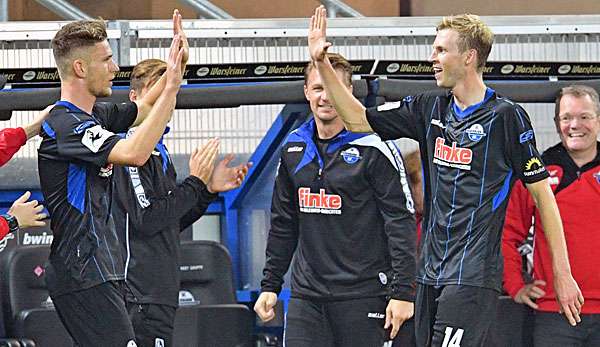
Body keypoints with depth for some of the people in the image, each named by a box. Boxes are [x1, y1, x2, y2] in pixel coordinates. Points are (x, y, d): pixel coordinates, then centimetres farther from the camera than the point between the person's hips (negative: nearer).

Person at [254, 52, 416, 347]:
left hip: (363, 294, -5)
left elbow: (401, 221, -9)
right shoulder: (294, 149, 11)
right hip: (307, 294, 5)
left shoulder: (373, 149, -7)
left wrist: (403, 292, -14)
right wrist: (270, 285, 16)